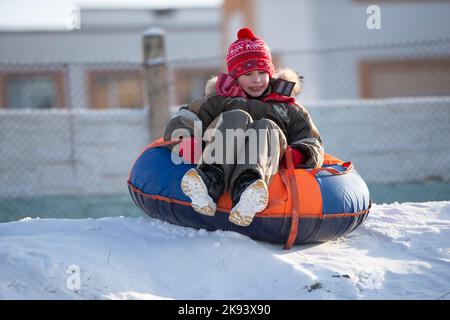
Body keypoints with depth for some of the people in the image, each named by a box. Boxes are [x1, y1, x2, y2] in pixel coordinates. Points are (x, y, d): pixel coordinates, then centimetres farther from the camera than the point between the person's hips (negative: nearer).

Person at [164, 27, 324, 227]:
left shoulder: (288, 108, 31)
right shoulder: (219, 101, 29)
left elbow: (313, 145, 20)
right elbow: (180, 122, 17)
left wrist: (297, 155, -5)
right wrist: (186, 141, -8)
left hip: (267, 167, 0)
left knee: (266, 127, -28)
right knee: (238, 118, -25)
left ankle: (247, 186, -63)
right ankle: (212, 177, -55)